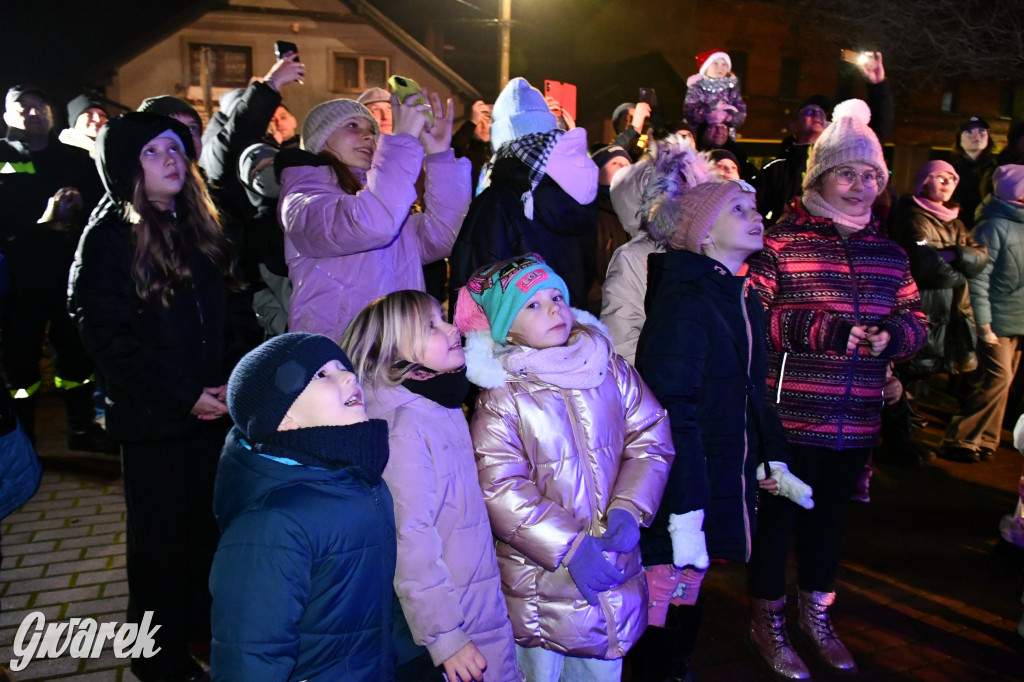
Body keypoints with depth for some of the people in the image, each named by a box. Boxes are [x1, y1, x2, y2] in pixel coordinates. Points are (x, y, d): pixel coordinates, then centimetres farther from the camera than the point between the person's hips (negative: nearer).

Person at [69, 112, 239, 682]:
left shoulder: (201, 225, 9)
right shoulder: (110, 236, -8)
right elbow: (105, 335, -13)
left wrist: (233, 380, 0)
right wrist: (182, 397, -16)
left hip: (214, 407, 5)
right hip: (153, 417, -5)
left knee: (212, 523, 13)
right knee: (162, 536, 7)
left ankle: (204, 626, 33)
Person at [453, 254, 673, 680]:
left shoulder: (610, 368, 2)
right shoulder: (501, 395, -10)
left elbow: (650, 438, 1)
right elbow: (499, 489, -15)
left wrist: (628, 510, -13)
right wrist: (569, 546, -19)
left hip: (614, 565, 4)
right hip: (540, 578, -3)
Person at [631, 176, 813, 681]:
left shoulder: (743, 298, 10)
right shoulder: (683, 302, -18)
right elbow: (672, 412, -22)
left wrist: (773, 458, 17)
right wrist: (685, 515, -23)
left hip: (723, 484, 8)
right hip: (675, 492, -8)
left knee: (687, 597, 20)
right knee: (663, 612, 3)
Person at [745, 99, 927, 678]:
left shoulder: (888, 252, 10)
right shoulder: (782, 241, -9)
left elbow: (916, 319, 15)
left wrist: (893, 335, -7)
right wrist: (820, 328, -23)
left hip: (857, 420, 6)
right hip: (792, 415, -6)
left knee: (831, 514, 20)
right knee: (779, 514, 7)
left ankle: (817, 614, 42)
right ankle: (768, 621, 28)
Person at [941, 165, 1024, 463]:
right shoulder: (993, 226, -10)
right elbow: (978, 279, -13)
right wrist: (984, 324, -16)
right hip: (998, 321, -7)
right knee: (997, 378, -10)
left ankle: (985, 440, 17)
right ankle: (959, 440, -1)